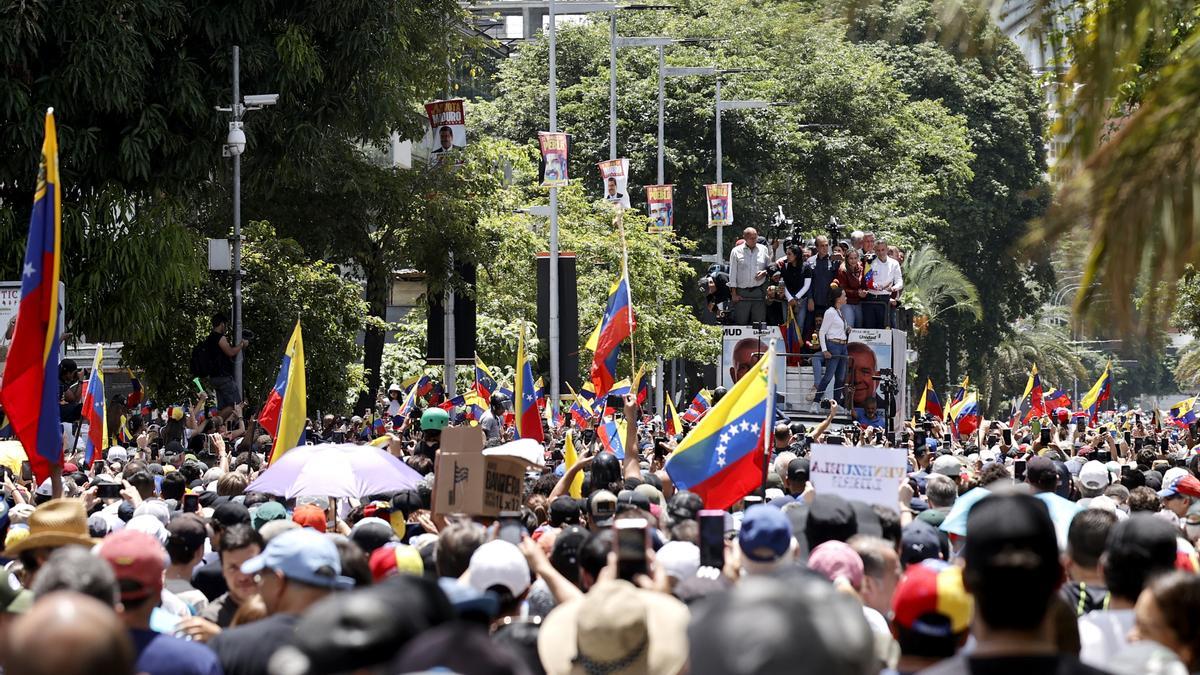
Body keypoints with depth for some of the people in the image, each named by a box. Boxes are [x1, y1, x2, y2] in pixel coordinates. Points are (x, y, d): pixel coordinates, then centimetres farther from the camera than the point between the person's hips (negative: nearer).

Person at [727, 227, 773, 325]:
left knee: (759, 322, -1)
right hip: (742, 293, -1)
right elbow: (733, 273, 4)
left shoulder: (763, 250, 11)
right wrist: (734, 293, -1)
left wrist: (765, 273, -5)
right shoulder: (736, 251, 6)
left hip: (759, 291, 1)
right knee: (740, 322, -4)